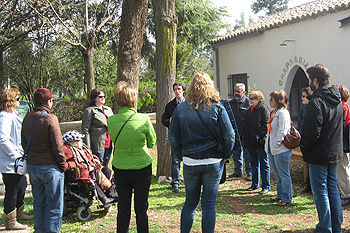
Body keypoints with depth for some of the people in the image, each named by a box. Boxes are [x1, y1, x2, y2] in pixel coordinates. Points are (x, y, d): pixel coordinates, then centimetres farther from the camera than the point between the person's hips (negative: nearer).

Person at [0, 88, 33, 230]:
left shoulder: (13, 115, 14)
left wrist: (22, 155, 21)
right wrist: (15, 156, -24)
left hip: (17, 161, 11)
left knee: (22, 187, 22)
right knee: (12, 191, -2)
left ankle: (19, 214, 38)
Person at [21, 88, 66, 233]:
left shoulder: (27, 118, 5)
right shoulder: (50, 119, -16)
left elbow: (24, 143, 13)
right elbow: (57, 146, -16)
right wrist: (63, 165, -5)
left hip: (31, 166, 7)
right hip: (49, 167, -7)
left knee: (38, 203, 19)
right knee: (54, 206, 4)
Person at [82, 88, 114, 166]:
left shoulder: (108, 109, 17)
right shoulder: (89, 111, -5)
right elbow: (85, 130, -9)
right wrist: (88, 148, -14)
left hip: (109, 145, 7)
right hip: (97, 147, -7)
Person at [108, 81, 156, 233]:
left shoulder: (111, 121, -8)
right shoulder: (143, 119, -15)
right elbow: (152, 143, -1)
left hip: (120, 168, 2)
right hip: (142, 168, -2)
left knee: (123, 208, 15)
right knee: (141, 208, 12)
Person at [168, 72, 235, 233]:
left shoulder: (181, 109, -2)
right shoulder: (217, 108, -6)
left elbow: (172, 138, 1)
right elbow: (229, 136, -8)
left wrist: (182, 155, 12)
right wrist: (226, 155, 6)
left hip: (190, 163, 2)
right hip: (214, 162, -1)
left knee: (190, 202, 16)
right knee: (209, 204, 7)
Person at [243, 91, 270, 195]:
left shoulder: (263, 109, -9)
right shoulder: (249, 110, 16)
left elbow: (265, 125, -15)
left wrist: (259, 136, -19)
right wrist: (246, 137, 14)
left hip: (260, 142, -8)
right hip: (251, 142, 8)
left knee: (264, 164, -1)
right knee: (254, 164, 16)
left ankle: (266, 186, 4)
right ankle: (255, 184, 26)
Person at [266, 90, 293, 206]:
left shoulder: (283, 113, -16)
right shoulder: (275, 113, 16)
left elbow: (282, 131, -21)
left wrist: (276, 145, -18)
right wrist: (268, 146, 18)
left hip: (281, 150, -10)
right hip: (273, 149, 10)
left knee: (284, 175, -1)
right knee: (278, 174, 18)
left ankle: (286, 198, 7)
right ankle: (280, 195, 29)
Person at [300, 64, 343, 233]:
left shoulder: (316, 102, -20)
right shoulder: (337, 100, 8)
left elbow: (312, 132, -21)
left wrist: (303, 147, -5)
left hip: (319, 155, -8)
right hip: (335, 153, 8)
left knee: (320, 192, 0)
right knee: (333, 189, 15)